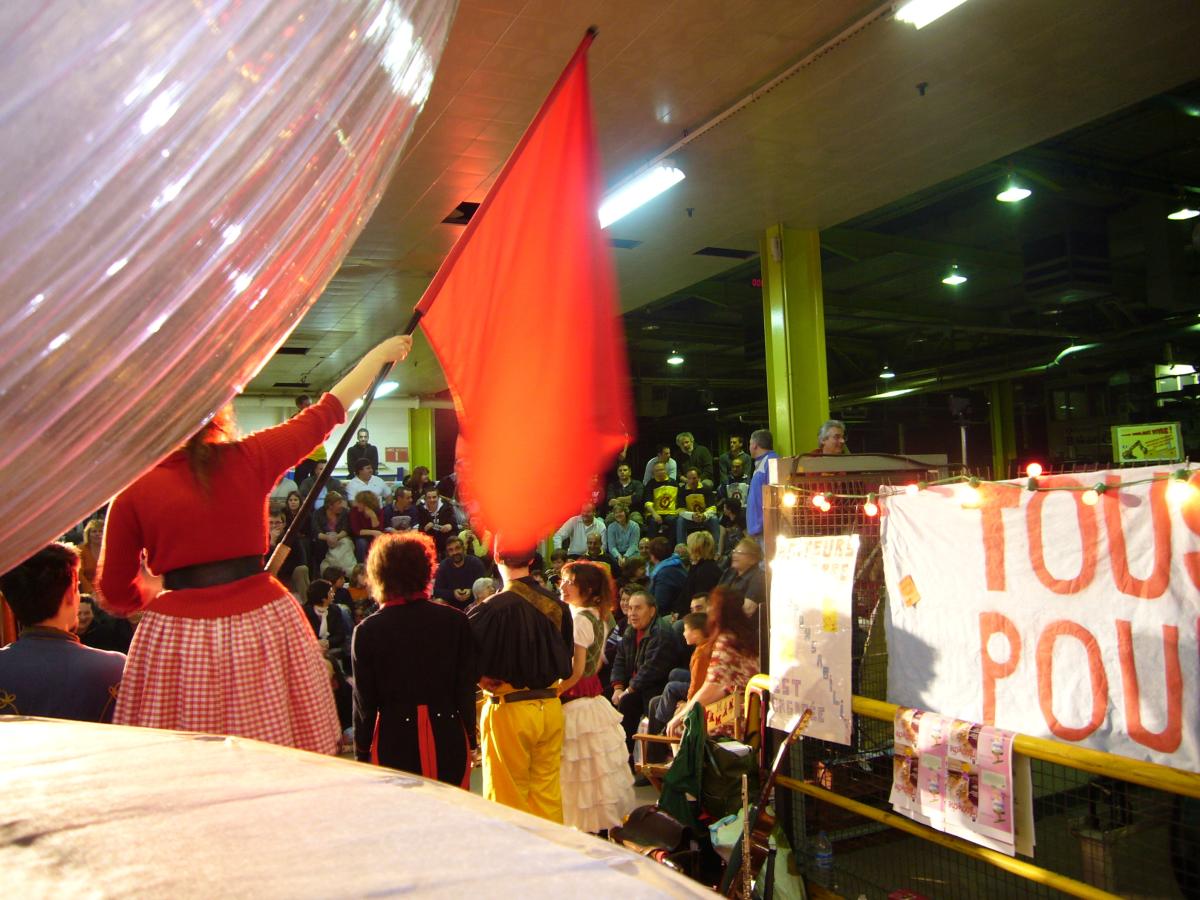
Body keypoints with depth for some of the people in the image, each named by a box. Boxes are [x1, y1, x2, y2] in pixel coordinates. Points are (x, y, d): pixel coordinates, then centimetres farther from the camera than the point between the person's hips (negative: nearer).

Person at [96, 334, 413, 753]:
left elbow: (116, 595, 4)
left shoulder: (133, 493, -2)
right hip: (263, 625, 1)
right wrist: (380, 355, 22)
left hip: (176, 642, 0)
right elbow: (326, 412, 10)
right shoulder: (250, 460, -2)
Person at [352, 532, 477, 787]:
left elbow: (364, 701, -1)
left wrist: (361, 751, 9)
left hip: (393, 740, -1)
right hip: (448, 737, 1)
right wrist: (469, 738, 10)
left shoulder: (366, 631, -6)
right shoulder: (455, 620, -3)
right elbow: (467, 689, 0)